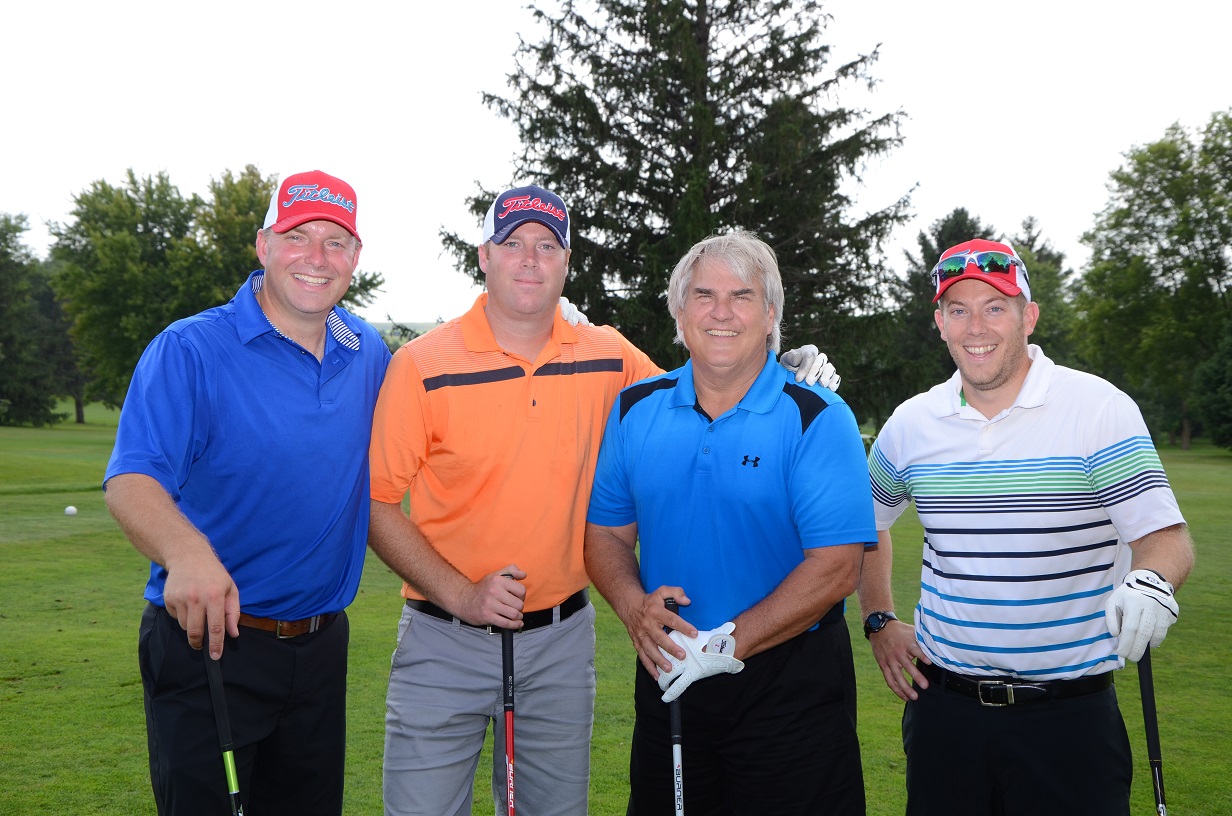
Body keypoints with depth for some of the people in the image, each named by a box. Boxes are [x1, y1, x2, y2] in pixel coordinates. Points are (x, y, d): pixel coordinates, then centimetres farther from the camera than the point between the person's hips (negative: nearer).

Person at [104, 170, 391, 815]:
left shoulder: (370, 355, 4)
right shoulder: (189, 350, -12)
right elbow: (130, 481, -22)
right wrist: (186, 551, -42)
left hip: (322, 647, 5)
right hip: (206, 640, -5)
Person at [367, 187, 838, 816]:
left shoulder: (609, 358, 1)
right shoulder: (423, 365, -7)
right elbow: (377, 503, -6)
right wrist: (461, 595, -15)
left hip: (562, 640, 3)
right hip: (445, 639, -2)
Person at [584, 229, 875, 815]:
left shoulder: (819, 420, -11)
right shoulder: (635, 411, 2)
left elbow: (836, 568, -16)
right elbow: (606, 531, 7)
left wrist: (727, 644, -21)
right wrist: (634, 606, -13)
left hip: (791, 687, -3)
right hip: (667, 676, 4)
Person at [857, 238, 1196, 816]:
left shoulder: (1100, 408, -7)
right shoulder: (910, 424, 3)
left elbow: (1167, 536, -11)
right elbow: (867, 525, 19)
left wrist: (1151, 582, -33)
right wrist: (878, 621, 9)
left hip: (1069, 714, -3)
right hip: (943, 705, 3)